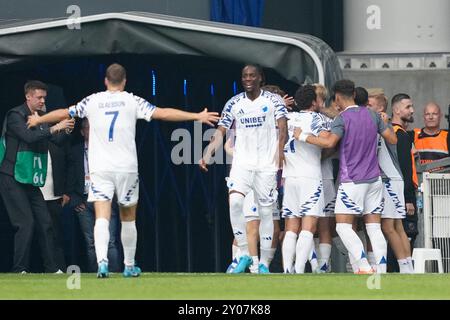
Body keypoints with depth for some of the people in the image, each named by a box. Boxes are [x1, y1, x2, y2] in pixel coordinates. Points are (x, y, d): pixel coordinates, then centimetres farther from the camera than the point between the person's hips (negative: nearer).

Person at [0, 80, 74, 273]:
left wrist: (66, 130, -9)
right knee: (26, 222, -12)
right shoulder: (16, 116, -9)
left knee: (44, 222, 3)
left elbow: (58, 140, 11)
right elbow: (28, 136, -24)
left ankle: (52, 268, 6)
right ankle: (20, 269, -7)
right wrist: (54, 128, -27)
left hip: (31, 181, 8)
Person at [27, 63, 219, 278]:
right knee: (128, 218, 14)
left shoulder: (92, 101, 6)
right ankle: (129, 266, 22)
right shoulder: (132, 101, 1)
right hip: (126, 168, 0)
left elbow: (63, 113, 16)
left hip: (100, 169, 0)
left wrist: (38, 120, 34)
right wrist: (197, 116, -1)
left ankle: (102, 261, -29)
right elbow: (162, 113, -5)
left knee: (102, 217, -9)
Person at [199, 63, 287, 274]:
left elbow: (282, 128, -6)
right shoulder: (234, 103, 8)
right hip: (242, 162, 1)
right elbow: (220, 131, 7)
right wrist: (207, 155, -7)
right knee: (235, 202, -19)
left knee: (265, 211, 1)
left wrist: (280, 152, -22)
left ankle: (263, 263, 8)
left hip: (267, 163, -1)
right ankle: (246, 254, -8)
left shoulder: (273, 101, 1)